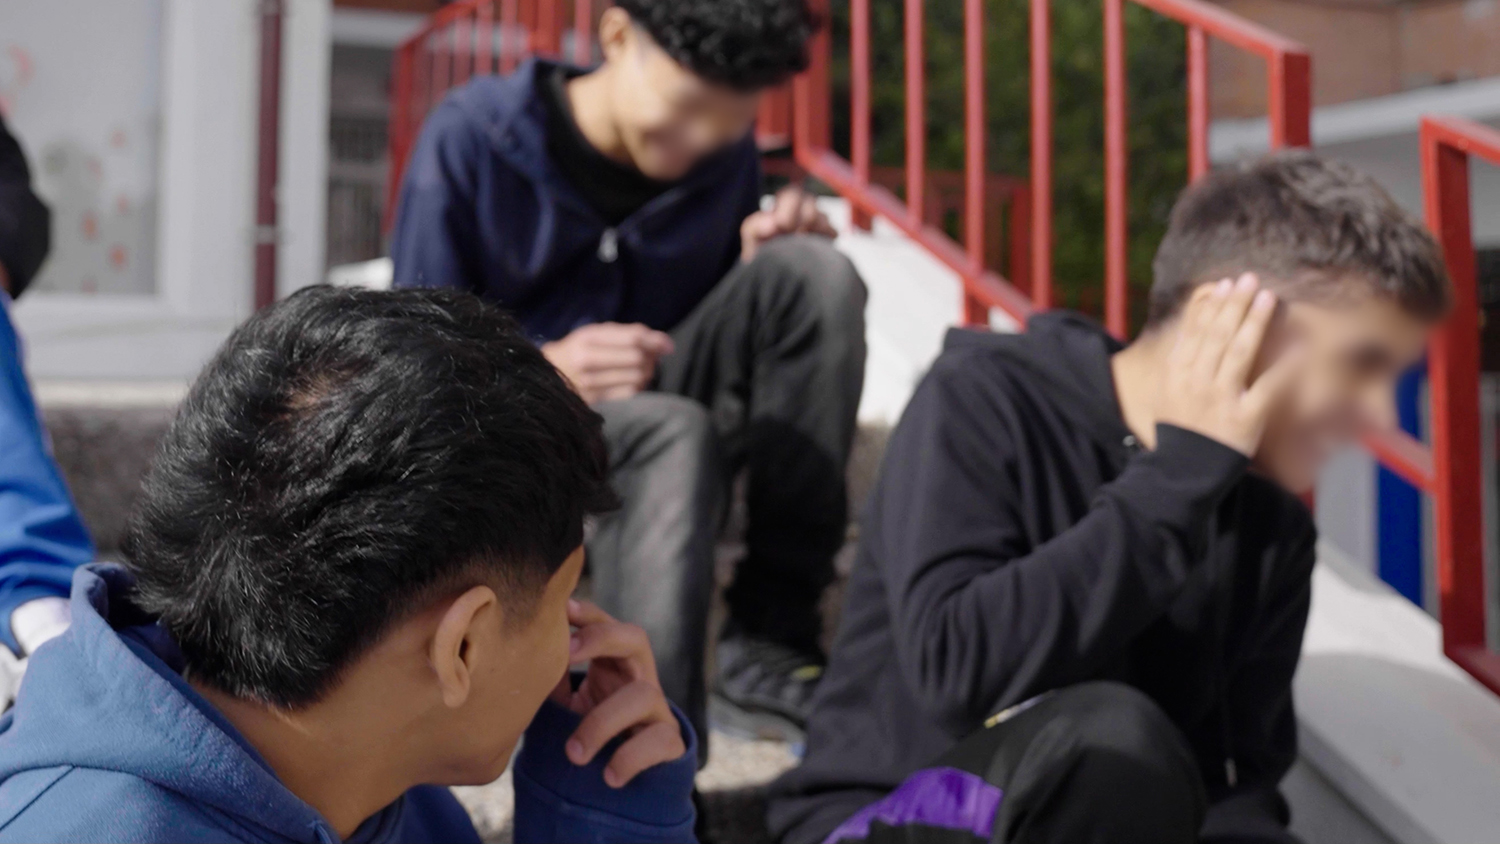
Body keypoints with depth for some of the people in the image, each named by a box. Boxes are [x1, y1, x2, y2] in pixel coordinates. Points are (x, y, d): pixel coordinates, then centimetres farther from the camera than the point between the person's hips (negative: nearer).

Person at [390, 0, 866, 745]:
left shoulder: (726, 154, 1)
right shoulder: (470, 137, -11)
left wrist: (768, 266, -12)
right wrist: (543, 370, -31)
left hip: (663, 437, 5)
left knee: (816, 273, -20)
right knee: (674, 432, -37)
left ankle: (773, 639, -21)